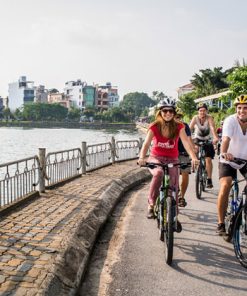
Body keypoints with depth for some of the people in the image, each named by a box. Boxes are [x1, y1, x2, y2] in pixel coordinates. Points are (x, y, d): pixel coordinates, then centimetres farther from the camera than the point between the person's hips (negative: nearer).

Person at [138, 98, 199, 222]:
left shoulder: (178, 126, -8)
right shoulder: (154, 126, -10)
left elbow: (186, 142, -21)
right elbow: (146, 143, -22)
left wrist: (193, 157, -39)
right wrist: (142, 157, -42)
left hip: (172, 159, 2)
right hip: (156, 158, -1)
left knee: (173, 187, -4)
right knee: (158, 173, -35)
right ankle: (151, 204, -18)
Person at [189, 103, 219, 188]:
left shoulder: (209, 118, -22)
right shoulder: (195, 118, -19)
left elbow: (212, 127, -38)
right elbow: (190, 129, -31)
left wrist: (215, 137, -56)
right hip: (198, 138, 2)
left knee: (208, 159, -11)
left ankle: (209, 179, -1)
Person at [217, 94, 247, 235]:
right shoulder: (230, 121, -20)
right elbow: (226, 139, -37)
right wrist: (224, 153, -57)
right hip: (228, 161, -3)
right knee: (225, 187, -20)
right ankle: (221, 223, -8)